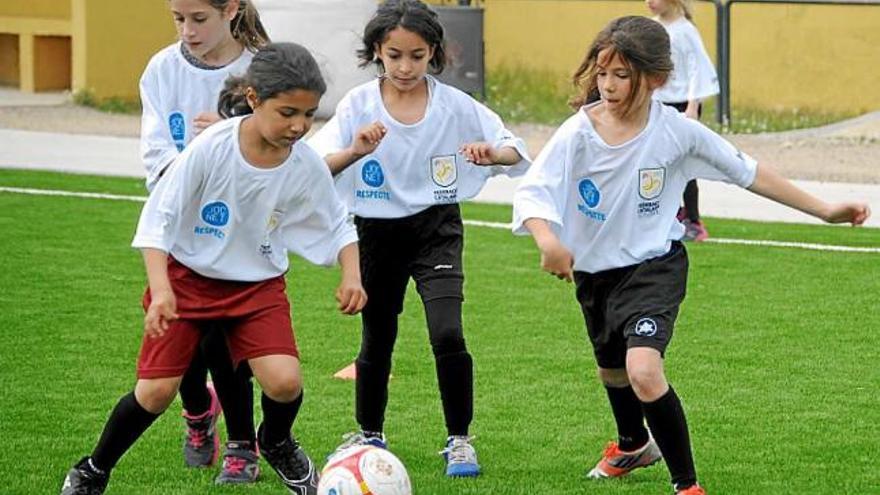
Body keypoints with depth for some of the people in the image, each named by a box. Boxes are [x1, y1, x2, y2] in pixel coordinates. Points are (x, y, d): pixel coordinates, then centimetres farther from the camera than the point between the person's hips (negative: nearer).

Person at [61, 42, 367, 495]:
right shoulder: (212, 147, -24)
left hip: (258, 283, 2)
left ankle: (276, 445, 19)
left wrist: (351, 275, -15)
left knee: (284, 381, -17)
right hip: (188, 275, -2)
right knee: (157, 391, -7)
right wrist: (160, 289, -30)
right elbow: (158, 218, -19)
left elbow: (337, 227, 2)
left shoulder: (306, 166, -15)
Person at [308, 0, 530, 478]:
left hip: (436, 228, -1)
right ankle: (369, 435, 34)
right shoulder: (359, 105, -9)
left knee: (447, 334, -16)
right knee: (377, 339, 12)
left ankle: (459, 440, -2)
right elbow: (316, 167, -17)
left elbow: (516, 153, -6)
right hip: (376, 233, 1)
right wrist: (354, 152, -37)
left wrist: (492, 152, -29)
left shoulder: (455, 105, -8)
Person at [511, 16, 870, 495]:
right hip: (593, 271, 3)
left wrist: (824, 210, -2)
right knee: (612, 370, 26)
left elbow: (747, 173, -4)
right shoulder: (578, 133, -18)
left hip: (654, 264, -3)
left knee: (643, 371, -26)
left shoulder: (677, 132, -16)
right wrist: (548, 241, -50)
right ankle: (633, 445, 59)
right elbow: (530, 192, -28)